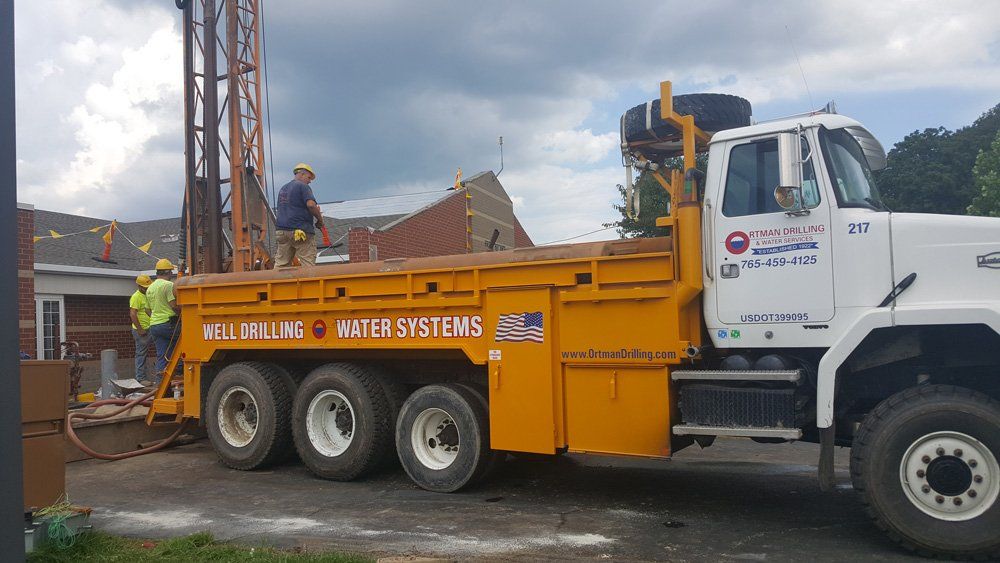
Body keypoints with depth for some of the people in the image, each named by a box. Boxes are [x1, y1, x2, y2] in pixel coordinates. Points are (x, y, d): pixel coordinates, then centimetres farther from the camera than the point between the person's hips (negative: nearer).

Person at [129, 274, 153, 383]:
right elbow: (132, 314, -21)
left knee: (144, 354, 10)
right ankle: (140, 379, -1)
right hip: (141, 330, -9)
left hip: (148, 329, 9)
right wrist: (140, 330, -22)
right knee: (141, 354, -5)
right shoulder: (136, 297, -13)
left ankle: (142, 378, 16)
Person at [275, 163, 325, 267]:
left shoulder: (282, 189, 22)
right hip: (301, 230, -7)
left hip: (282, 230, 8)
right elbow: (311, 204, -19)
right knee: (308, 265, -6)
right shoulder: (303, 186, -3)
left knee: (280, 264, 6)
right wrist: (320, 219, -5)